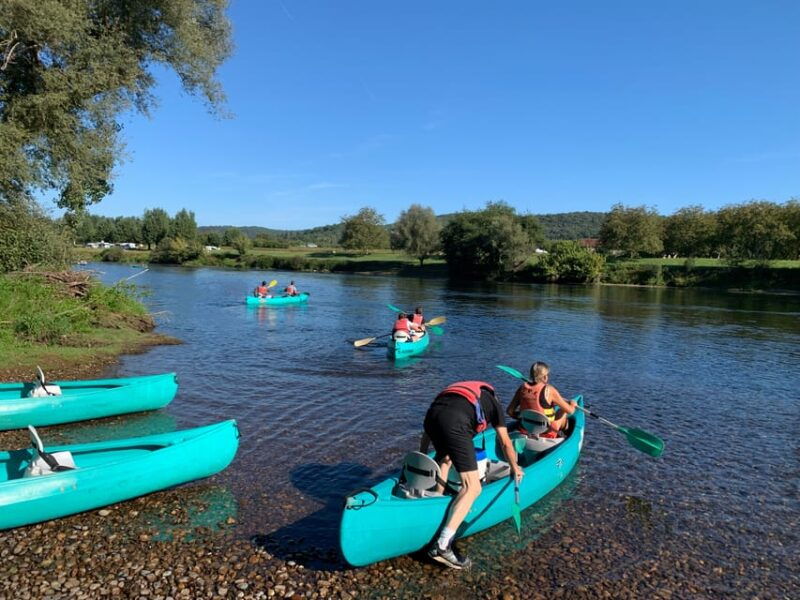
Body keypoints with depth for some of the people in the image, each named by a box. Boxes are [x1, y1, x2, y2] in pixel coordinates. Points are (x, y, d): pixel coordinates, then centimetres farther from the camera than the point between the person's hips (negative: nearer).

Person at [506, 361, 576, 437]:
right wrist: (573, 404, 14)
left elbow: (510, 411, -4)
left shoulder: (522, 388, -7)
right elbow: (570, 411, -9)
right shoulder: (549, 390, -18)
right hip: (546, 434, -5)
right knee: (563, 411, 20)